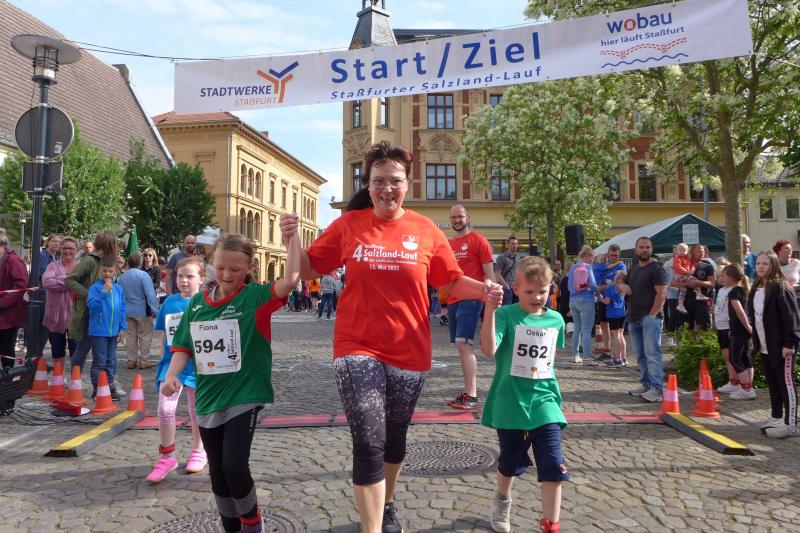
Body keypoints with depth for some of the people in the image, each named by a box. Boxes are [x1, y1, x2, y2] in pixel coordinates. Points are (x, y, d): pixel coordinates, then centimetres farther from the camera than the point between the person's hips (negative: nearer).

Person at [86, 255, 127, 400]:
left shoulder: (119, 289, 6)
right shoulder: (95, 287, -9)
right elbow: (91, 304, -22)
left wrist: (122, 327, 9)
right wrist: (104, 292, -28)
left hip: (113, 331, 5)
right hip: (99, 331, -5)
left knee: (111, 361, 13)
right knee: (99, 362, 2)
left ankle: (110, 386, 23)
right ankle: (97, 388, 12)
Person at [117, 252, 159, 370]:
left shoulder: (121, 277, 6)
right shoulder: (143, 275, -14)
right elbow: (150, 294, -19)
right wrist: (154, 310, -15)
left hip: (127, 311, 6)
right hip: (142, 311, -6)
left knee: (130, 336, 12)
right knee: (145, 336, 3)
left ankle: (131, 360, 16)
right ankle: (144, 360, 5)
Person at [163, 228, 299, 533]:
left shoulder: (255, 297, -11)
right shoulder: (197, 303, 2)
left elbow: (291, 279, -27)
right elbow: (184, 347, 7)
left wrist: (291, 236, -29)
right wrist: (172, 375, -10)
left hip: (243, 397, -5)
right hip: (208, 400, 5)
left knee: (235, 467, -10)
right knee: (218, 473, 15)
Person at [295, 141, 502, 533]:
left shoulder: (426, 230, -3)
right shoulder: (348, 225, -3)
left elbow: (452, 282, 2)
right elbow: (310, 268, 5)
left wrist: (484, 290, -16)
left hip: (409, 351, 2)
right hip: (358, 349, -2)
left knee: (394, 438, 20)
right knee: (368, 443, -12)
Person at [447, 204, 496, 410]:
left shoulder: (479, 241, -3)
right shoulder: (448, 244, 16)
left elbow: (489, 273, -5)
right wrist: (444, 299, 17)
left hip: (470, 299, -7)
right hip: (453, 300, 7)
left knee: (463, 344, -14)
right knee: (461, 347, 9)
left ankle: (472, 396, -10)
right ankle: (467, 392, 18)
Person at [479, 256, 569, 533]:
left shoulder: (556, 320, 2)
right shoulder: (506, 315, -13)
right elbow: (489, 349, -29)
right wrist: (490, 308, -35)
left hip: (544, 400, 3)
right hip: (510, 402, -2)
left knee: (553, 465, -7)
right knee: (510, 462, 17)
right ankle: (502, 500, 47)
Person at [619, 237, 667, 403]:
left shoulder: (656, 269, -6)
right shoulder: (634, 267, 18)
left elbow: (661, 294, -13)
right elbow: (622, 283, 30)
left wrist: (652, 315, -17)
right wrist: (622, 285, 5)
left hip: (650, 318, -8)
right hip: (634, 319, 8)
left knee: (652, 353, -13)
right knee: (640, 355, 11)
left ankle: (657, 389, -14)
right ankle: (646, 385, 19)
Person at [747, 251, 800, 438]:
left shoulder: (781, 287, -13)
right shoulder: (756, 289, 11)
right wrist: (755, 340, 15)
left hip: (781, 346, -8)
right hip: (764, 346, 8)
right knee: (772, 382, 15)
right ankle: (777, 417, 25)